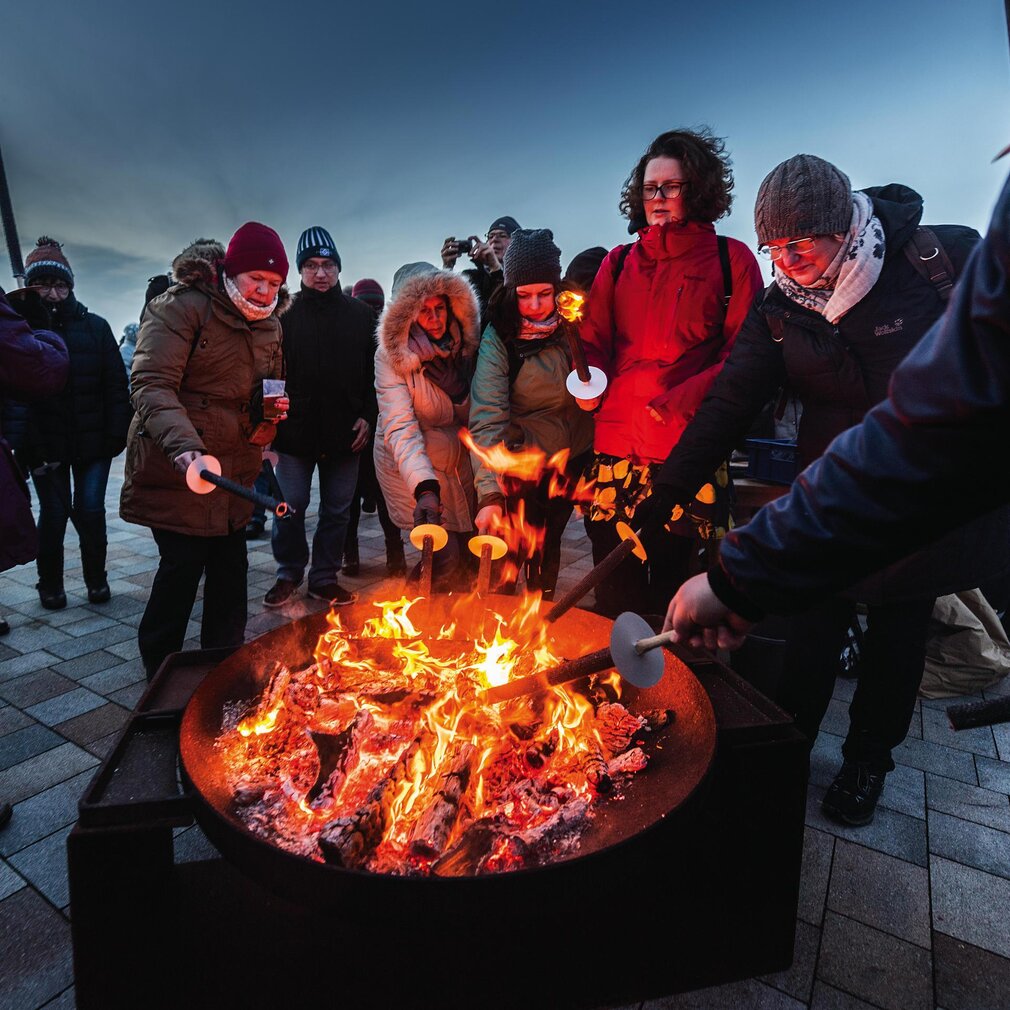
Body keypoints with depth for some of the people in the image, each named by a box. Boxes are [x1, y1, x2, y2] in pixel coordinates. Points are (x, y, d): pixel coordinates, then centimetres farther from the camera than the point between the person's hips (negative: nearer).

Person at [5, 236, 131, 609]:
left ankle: (96, 578, 21)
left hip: (93, 441, 0)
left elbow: (115, 383, 1)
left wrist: (117, 433, -5)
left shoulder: (94, 326, 2)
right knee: (54, 513, 6)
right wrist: (21, 442, -15)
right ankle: (50, 585, 24)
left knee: (90, 511, 0)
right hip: (46, 444, 0)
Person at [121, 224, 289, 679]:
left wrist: (272, 412, -1)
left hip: (235, 471, 7)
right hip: (177, 469, -6)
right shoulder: (181, 307, -11)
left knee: (230, 567, 11)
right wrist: (183, 443, -37)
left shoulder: (270, 325, 12)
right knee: (184, 563, -3)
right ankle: (161, 676, 20)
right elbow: (151, 385, -20)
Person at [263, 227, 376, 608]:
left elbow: (374, 373, 7)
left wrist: (368, 416, -3)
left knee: (337, 509, 8)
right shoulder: (285, 314, 2)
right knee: (290, 507, 5)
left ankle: (324, 577, 21)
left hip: (344, 432, 1)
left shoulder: (360, 314, 6)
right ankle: (289, 573, 23)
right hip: (296, 430, -1)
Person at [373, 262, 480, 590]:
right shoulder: (391, 355, -16)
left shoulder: (462, 345, -1)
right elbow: (400, 427, -27)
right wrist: (424, 487, -40)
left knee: (469, 548, 5)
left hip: (456, 461, 5)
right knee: (446, 556, -12)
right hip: (411, 466, -5)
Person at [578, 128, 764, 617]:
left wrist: (684, 398, -14)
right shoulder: (619, 262, 18)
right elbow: (594, 341, 13)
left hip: (691, 449, -2)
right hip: (616, 448, 3)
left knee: (678, 588, 1)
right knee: (615, 595, 6)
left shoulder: (731, 260, 8)